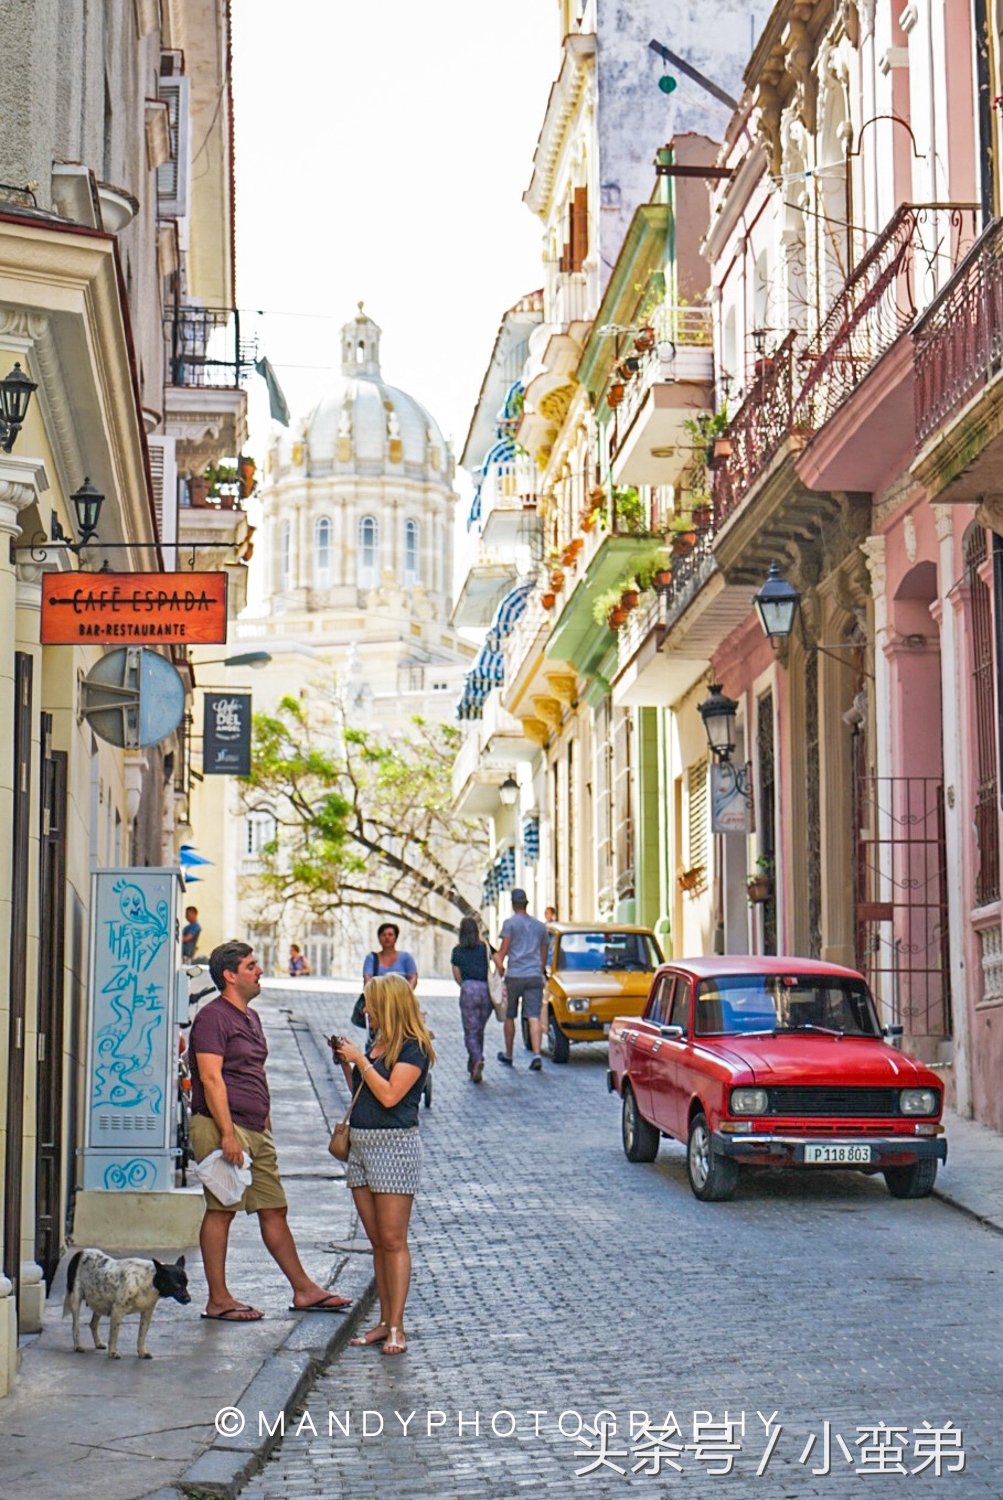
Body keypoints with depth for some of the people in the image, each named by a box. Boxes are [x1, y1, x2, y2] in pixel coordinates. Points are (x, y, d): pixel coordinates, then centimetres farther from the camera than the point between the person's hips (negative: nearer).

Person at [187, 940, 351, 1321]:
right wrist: (227, 1133, -21)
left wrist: (266, 1126, 21)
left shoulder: (251, 1017, 19)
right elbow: (210, 1078, -17)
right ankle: (218, 1300, 2)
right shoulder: (213, 1017, -10)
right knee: (220, 1211, -3)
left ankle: (304, 1290, 16)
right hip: (223, 1128, -9)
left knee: (274, 1210, 11)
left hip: (255, 1132, 9)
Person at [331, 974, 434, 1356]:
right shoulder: (377, 1043, 15)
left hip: (395, 1144, -8)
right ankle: (384, 1321, 14)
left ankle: (396, 1327, -3)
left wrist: (360, 1060, -15)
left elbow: (389, 1096, -21)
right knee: (377, 1241, 10)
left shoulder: (413, 1048, -10)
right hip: (361, 1144, 8)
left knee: (393, 1241, -6)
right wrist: (345, 1063, 8)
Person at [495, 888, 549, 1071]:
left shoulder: (510, 923, -2)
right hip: (535, 977, 3)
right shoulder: (540, 926, 14)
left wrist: (499, 966, 5)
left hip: (514, 975, -3)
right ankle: (536, 1055, -22)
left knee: (509, 1016, 13)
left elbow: (503, 950, -8)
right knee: (534, 1017, -6)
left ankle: (508, 1055, 24)